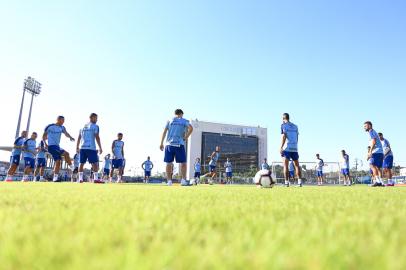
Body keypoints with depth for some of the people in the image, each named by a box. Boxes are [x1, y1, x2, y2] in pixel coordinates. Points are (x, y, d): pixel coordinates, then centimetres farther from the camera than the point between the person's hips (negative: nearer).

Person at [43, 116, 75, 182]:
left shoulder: (62, 128, 9)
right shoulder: (50, 126, -6)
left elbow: (66, 133, -11)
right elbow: (44, 136, 1)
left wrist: (70, 137, -33)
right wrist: (45, 144, -13)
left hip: (57, 146, 7)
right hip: (51, 146, -7)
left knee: (58, 161, 4)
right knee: (66, 154, -22)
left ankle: (55, 178, 11)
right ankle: (72, 168, -15)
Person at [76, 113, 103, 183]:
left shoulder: (83, 126, 18)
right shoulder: (95, 126, -1)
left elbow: (79, 138, 18)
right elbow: (97, 137, -9)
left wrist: (77, 147, 23)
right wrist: (100, 148, -8)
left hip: (82, 148, 6)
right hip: (91, 148, -6)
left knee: (82, 163, 9)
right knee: (95, 163, -4)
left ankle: (80, 179, 8)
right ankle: (96, 178, -9)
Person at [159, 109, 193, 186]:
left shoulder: (170, 121, 14)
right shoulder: (184, 121, 9)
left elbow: (164, 132, 8)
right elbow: (191, 128, -8)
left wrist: (161, 143, 9)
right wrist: (186, 137, 1)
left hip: (169, 144, 2)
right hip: (179, 144, -2)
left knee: (169, 163, 7)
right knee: (183, 163, 6)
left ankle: (169, 181, 6)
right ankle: (183, 180, 0)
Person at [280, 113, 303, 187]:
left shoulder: (283, 125, 0)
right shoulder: (295, 126, 16)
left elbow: (284, 136, -10)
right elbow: (297, 138, 15)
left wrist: (281, 147, -11)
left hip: (287, 148, -5)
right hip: (294, 148, 5)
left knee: (286, 165, -3)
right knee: (297, 165, 10)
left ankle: (286, 182, -7)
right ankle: (300, 182, 5)